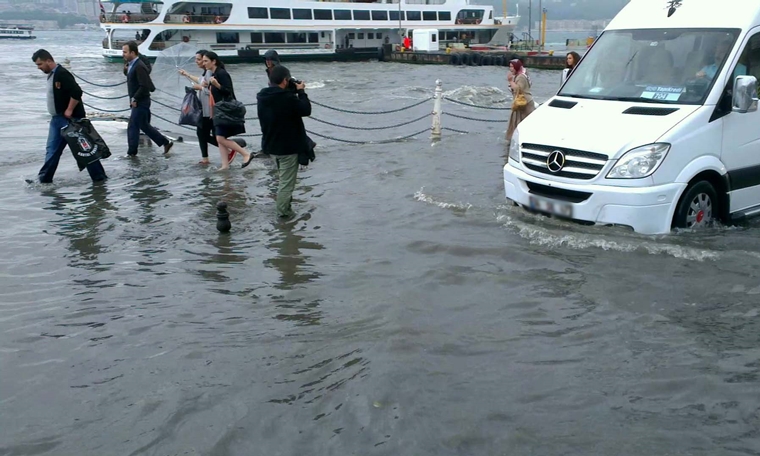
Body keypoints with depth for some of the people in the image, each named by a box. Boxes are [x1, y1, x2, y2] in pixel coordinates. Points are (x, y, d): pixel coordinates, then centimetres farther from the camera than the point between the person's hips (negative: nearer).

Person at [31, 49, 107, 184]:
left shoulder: (62, 74, -18)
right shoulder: (51, 75, 13)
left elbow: (77, 92, -27)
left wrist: (69, 110, -21)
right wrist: (57, 114, 14)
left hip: (70, 119, -10)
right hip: (57, 119, 10)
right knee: (52, 150, 10)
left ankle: (99, 176, 5)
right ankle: (44, 178, 14)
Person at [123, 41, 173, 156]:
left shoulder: (139, 66, -19)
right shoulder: (132, 65, 10)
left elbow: (144, 86, -24)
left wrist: (134, 98, -19)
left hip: (141, 102, -10)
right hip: (137, 102, 10)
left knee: (133, 127, -4)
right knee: (144, 125, 15)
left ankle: (131, 152, 4)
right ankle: (166, 142, 22)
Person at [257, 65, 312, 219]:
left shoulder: (262, 97, -1)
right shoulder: (288, 98, -25)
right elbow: (306, 110, -15)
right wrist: (301, 92, -4)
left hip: (271, 145, 8)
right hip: (288, 147, -8)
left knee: (283, 177, 26)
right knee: (287, 180, 5)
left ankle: (284, 204, 37)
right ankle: (283, 211, 11)